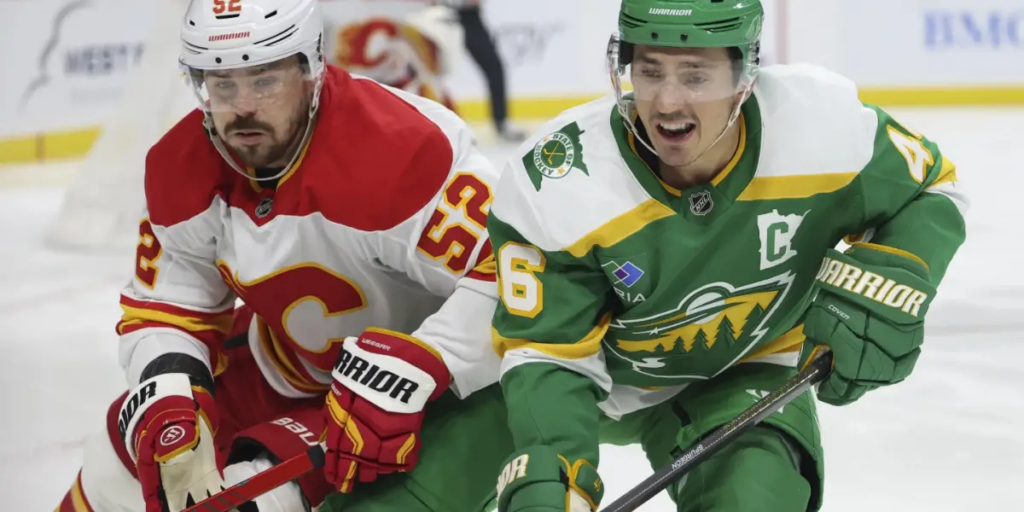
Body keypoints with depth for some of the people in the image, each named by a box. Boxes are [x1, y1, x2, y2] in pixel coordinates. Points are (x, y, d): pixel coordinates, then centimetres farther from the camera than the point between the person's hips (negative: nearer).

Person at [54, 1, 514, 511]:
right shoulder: (182, 171, -12)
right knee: (128, 453, 11)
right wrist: (170, 419, -21)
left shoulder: (397, 153, -35)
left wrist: (409, 374, -43)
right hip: (288, 367, 7)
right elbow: (164, 310, -3)